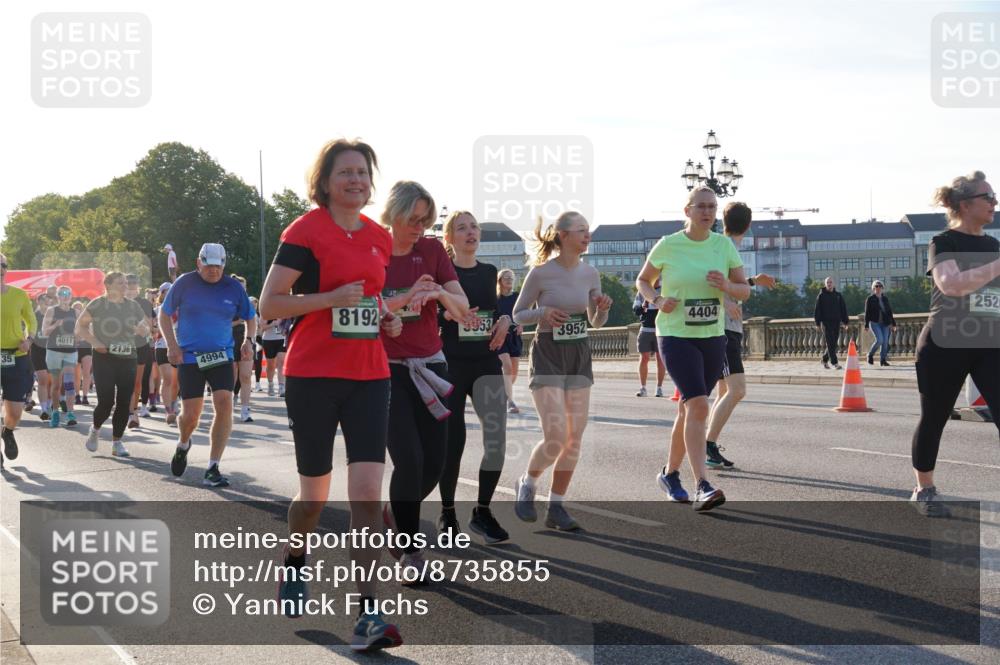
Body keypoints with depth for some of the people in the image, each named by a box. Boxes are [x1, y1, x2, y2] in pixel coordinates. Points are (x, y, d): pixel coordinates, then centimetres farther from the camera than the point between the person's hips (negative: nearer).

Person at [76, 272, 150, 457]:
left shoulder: (132, 306, 11)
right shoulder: (97, 304, -2)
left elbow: (146, 327, 19)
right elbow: (80, 327, 0)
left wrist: (143, 330, -5)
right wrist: (95, 342, -15)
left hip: (128, 359, 4)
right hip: (104, 358, -4)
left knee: (124, 403, 0)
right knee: (106, 401, -10)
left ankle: (117, 442, 10)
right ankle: (95, 429, 20)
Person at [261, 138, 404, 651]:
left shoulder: (380, 237, 11)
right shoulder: (306, 231, -6)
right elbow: (268, 305, -9)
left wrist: (387, 318, 7)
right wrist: (333, 298, -20)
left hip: (368, 377, 4)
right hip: (313, 376, -4)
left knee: (367, 492, -9)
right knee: (315, 492, 9)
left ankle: (368, 615, -9)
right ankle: (293, 566, 41)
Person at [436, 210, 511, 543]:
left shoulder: (489, 272, 11)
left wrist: (504, 320, 3)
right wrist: (449, 314, -26)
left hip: (486, 365, 4)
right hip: (451, 366, -4)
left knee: (496, 441, -9)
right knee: (452, 442, 1)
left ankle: (482, 512, 5)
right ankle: (447, 512, 20)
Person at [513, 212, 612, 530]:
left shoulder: (590, 273, 4)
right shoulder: (541, 272, -11)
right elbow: (518, 314, -2)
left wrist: (603, 308, -8)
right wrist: (542, 313, -21)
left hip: (579, 356, 5)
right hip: (547, 356, -5)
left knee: (575, 438, 2)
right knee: (556, 438, -14)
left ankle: (556, 506, 14)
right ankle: (527, 485, 15)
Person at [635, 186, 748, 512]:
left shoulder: (724, 245, 3)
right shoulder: (667, 246, -5)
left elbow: (745, 291, 8)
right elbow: (642, 281, 9)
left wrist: (727, 286, -14)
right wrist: (657, 300, -11)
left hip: (712, 338, 5)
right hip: (675, 336, -4)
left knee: (689, 410, 13)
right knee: (698, 405, -20)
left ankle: (670, 473, 32)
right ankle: (702, 486, -24)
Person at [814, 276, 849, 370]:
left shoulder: (838, 295, 11)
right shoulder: (821, 295, 1)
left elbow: (843, 309, 11)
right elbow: (817, 310, -1)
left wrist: (845, 322, 5)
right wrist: (817, 323, -8)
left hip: (836, 322, 4)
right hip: (826, 322, -4)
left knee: (834, 343, 7)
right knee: (830, 343, -10)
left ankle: (824, 360, 26)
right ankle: (835, 363, -12)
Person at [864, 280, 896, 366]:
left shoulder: (885, 299, 12)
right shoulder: (870, 299, 0)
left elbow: (889, 311, 15)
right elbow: (867, 312, -2)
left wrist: (893, 323, 10)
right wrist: (866, 325, -8)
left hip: (885, 323, 4)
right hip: (874, 323, -4)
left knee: (885, 341, -1)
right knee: (879, 340, -18)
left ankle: (883, 360, 10)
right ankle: (870, 355, 4)